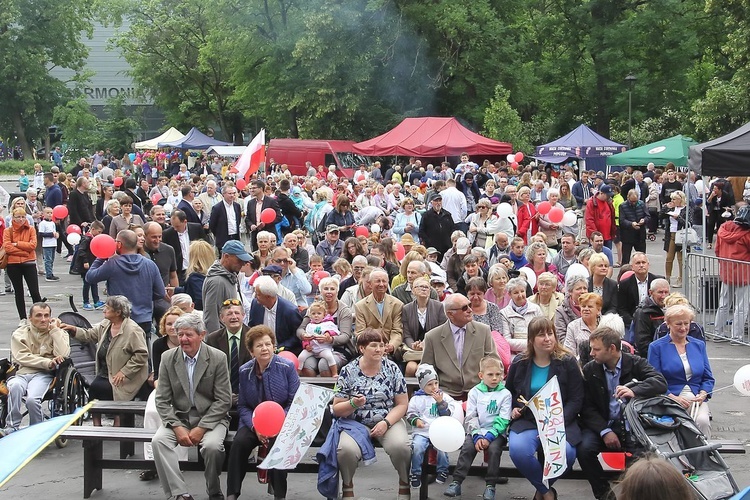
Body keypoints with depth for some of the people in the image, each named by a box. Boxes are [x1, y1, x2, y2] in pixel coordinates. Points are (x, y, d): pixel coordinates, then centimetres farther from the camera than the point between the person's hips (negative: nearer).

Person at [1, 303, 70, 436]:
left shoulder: (58, 333, 14)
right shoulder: (19, 334, 15)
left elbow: (63, 355, -5)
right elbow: (21, 357, -2)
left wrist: (54, 330, -1)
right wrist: (48, 362, -14)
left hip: (44, 375, -1)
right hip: (22, 373, 1)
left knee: (32, 399, -32)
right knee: (15, 386, -36)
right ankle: (12, 426, -27)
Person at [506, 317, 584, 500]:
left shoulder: (568, 362, 0)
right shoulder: (519, 363, 8)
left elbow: (576, 400, -2)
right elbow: (508, 392, 25)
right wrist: (513, 409, 3)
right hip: (527, 421, 2)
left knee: (565, 453, -34)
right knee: (517, 450, -32)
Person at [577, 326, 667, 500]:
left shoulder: (636, 363, -1)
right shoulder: (589, 370, 3)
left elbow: (661, 382, -17)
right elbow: (587, 407, -2)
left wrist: (634, 391, -35)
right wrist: (604, 431, -17)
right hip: (603, 425, 1)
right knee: (584, 449, -27)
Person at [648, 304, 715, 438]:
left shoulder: (699, 345, 18)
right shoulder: (657, 347, 7)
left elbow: (708, 378, 18)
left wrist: (703, 394, -4)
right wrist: (674, 398, -14)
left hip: (697, 398, 3)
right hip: (670, 399, -2)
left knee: (702, 421, -29)